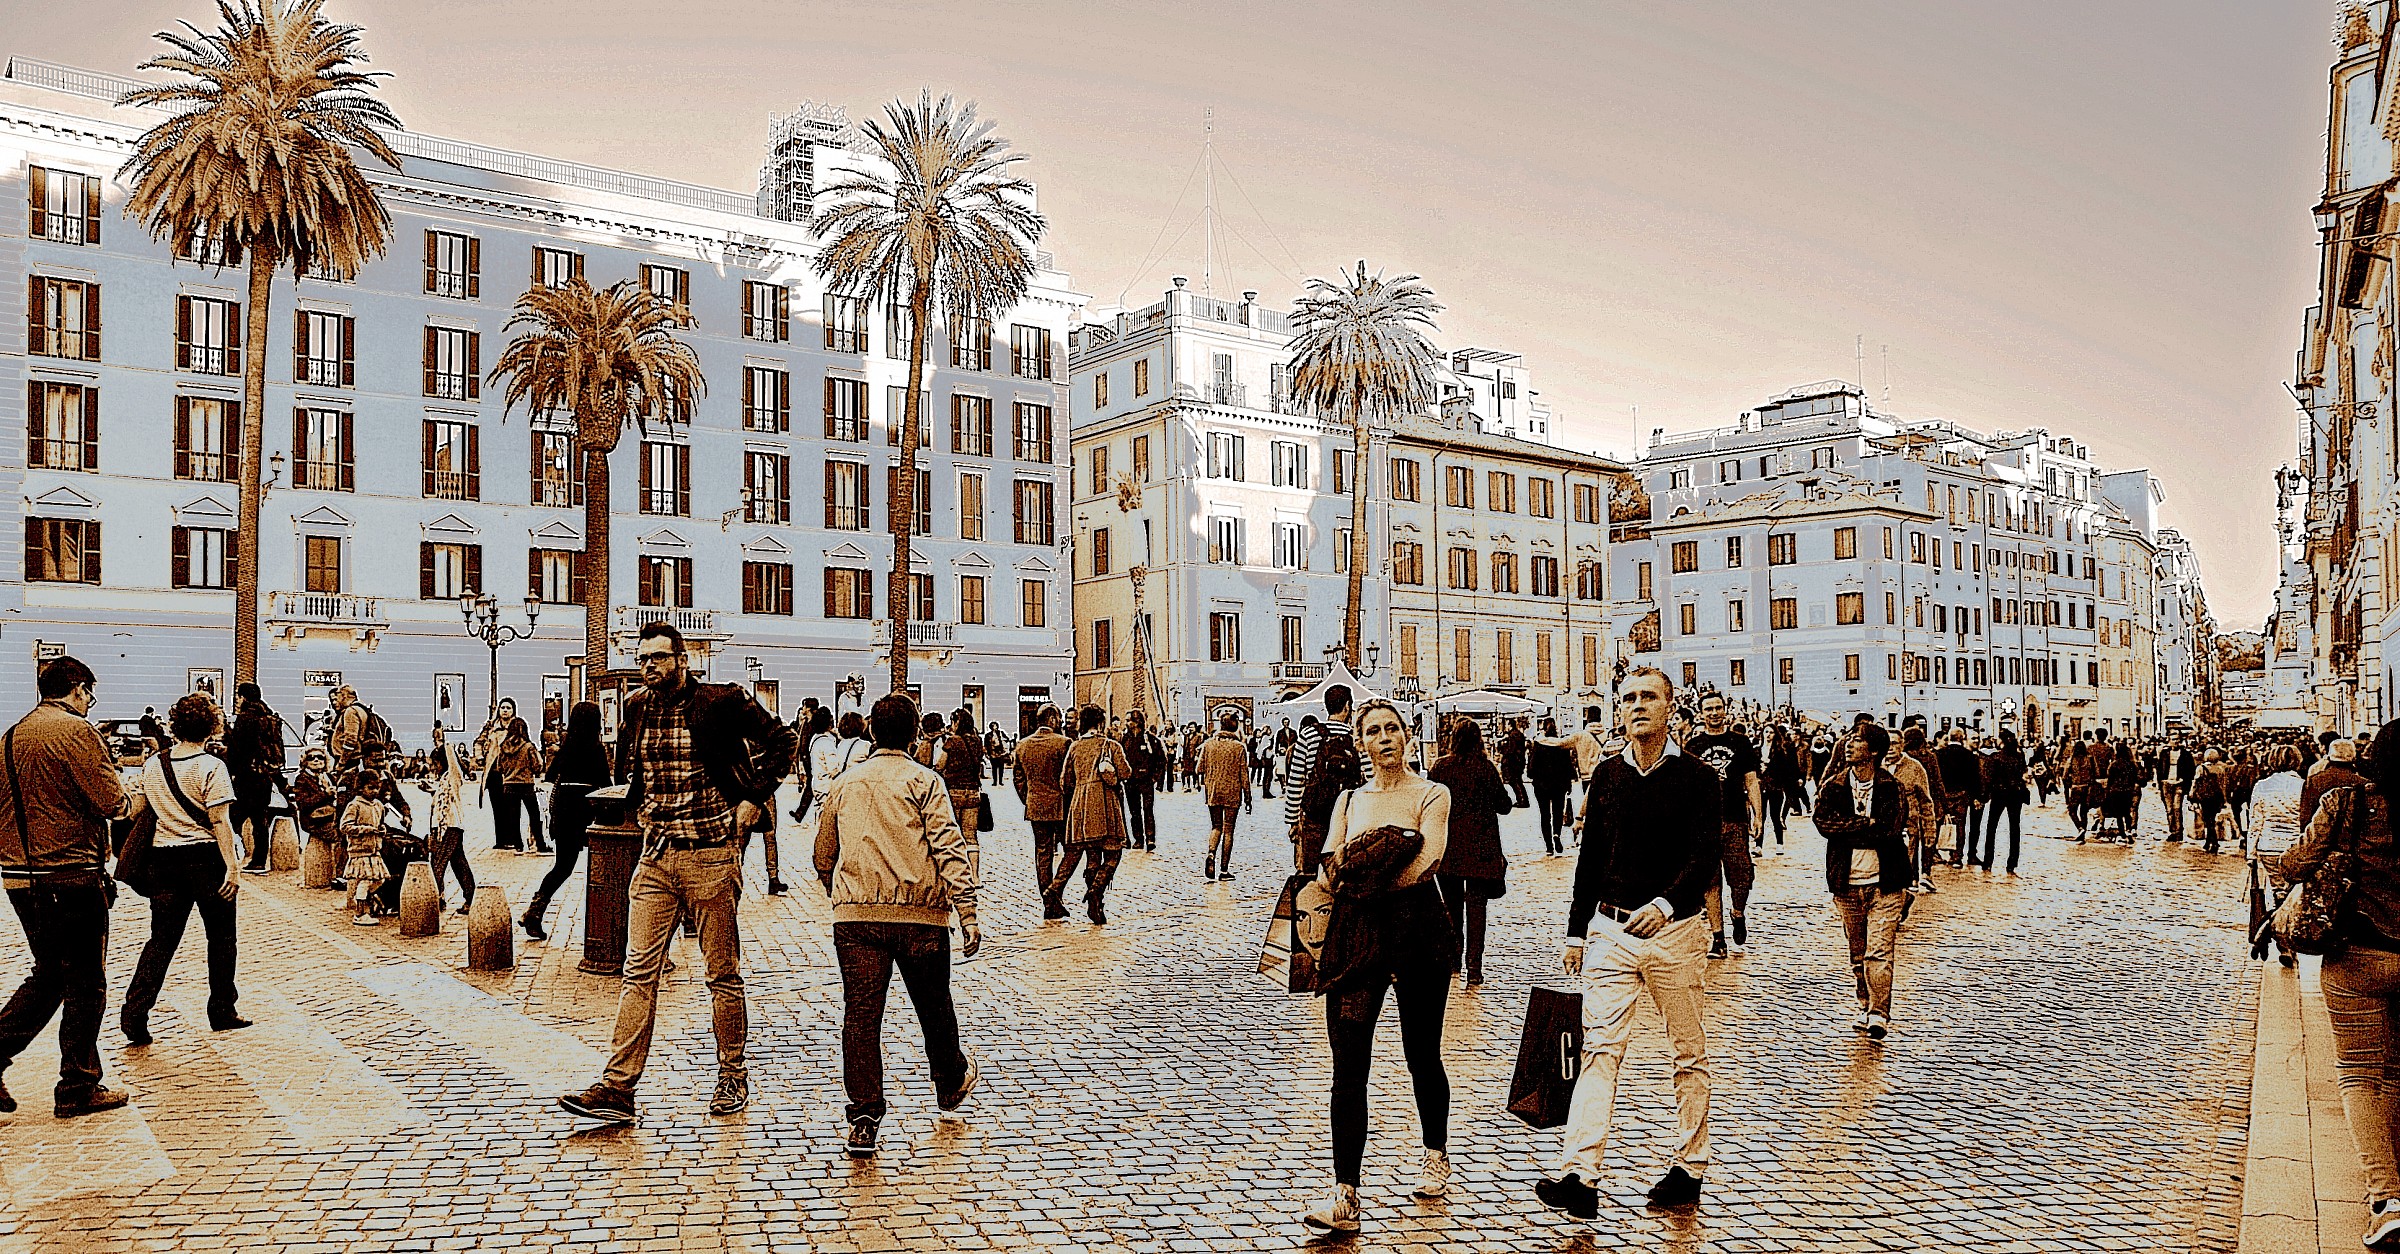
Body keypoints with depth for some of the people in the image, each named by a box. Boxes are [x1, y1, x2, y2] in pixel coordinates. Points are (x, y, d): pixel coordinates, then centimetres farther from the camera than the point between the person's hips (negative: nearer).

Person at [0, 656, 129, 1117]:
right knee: (85, 986, 4)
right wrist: (110, 771, 2)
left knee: (48, 976, 20)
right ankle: (78, 1090, 12)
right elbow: (111, 802, -17)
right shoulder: (76, 730, -14)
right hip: (71, 877, -8)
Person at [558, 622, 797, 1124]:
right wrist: (639, 808, 15)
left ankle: (733, 1076, 19)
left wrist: (753, 798, -4)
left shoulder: (723, 702, -8)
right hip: (655, 856, 5)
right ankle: (617, 1087, 2)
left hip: (712, 854, -4)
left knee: (723, 974, 5)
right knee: (639, 973, 1)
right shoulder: (636, 707, 9)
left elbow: (783, 739, 0)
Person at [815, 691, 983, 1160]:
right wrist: (967, 913, -13)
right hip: (920, 912, -2)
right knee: (933, 1007, 16)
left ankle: (863, 1119, -3)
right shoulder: (924, 781, 0)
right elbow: (951, 848, -11)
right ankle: (950, 1083, 37)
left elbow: (823, 856, 20)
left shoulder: (844, 784, 12)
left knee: (861, 1015, 2)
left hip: (855, 914, 2)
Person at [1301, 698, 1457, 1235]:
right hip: (1357, 935, 3)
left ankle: (1436, 1156, 38)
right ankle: (1345, 1195, -6)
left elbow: (1425, 863, -14)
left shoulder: (1432, 795, 2)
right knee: (1348, 1066, -7)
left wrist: (1365, 880, -7)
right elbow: (1327, 873, 2)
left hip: (1418, 932, -2)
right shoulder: (1348, 799, 13)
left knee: (1422, 1055, 13)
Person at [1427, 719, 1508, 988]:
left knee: (1452, 904, 16)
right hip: (1479, 848, -2)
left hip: (1447, 847, 2)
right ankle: (1474, 969, -4)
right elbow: (1503, 805, -1)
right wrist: (1507, 793, 19)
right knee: (1476, 906, 1)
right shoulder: (1485, 767, -7)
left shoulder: (1439, 767, -2)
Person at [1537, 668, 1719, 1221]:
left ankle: (1690, 1168, 23)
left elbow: (1705, 857, -13)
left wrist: (1665, 904, -31)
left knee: (1689, 1055, 10)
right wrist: (1575, 932, 12)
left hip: (1676, 931, -2)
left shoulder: (1698, 779, -3)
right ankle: (1578, 1174, -12)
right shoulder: (1606, 775, 8)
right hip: (1611, 930, 3)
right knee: (1600, 1049, -6)